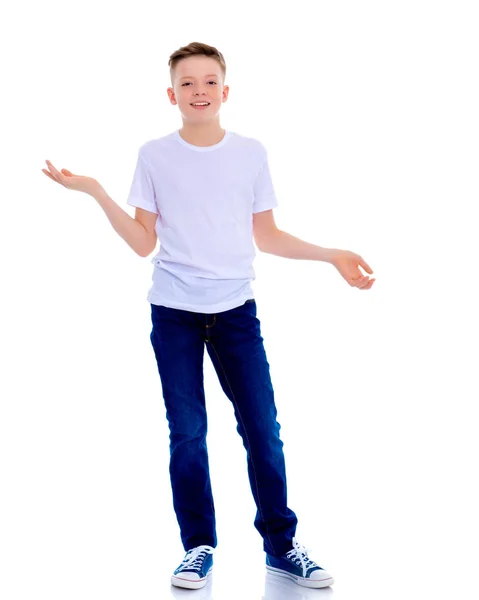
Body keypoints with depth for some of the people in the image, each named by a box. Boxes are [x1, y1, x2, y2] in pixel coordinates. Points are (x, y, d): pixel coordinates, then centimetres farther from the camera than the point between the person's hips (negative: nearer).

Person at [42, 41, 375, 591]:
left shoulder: (251, 153, 5)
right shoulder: (154, 156, 2)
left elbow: (268, 237, 10)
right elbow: (144, 243, 2)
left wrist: (331, 255, 3)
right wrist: (96, 192, -7)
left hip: (236, 311, 1)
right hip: (174, 315, 0)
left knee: (262, 428, -1)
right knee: (187, 434, 3)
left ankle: (281, 545, 14)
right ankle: (198, 547, 17)